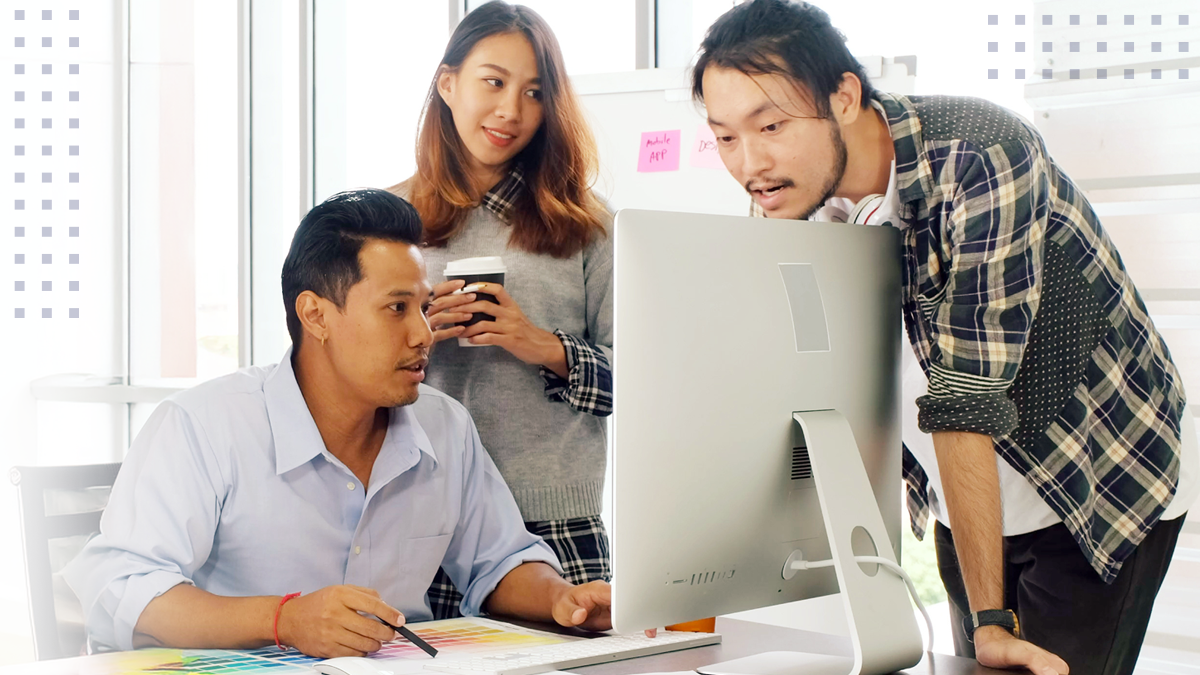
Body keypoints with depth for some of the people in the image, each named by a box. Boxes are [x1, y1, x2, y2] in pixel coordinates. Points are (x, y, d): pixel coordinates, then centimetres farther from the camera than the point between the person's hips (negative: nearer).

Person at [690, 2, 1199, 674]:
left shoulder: (979, 158, -28)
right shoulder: (796, 199, -9)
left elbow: (969, 401, -32)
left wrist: (991, 618, -31)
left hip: (1107, 484, -5)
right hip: (962, 498, 6)